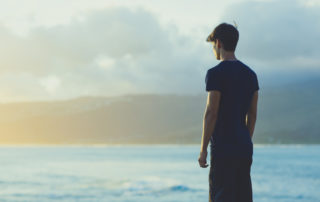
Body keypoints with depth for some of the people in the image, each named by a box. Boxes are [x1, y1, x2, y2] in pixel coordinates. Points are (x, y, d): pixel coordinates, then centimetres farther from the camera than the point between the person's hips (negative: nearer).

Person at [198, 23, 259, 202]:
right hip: (244, 147, 7)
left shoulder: (216, 73, -10)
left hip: (223, 148, -7)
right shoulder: (250, 74, 12)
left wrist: (203, 150, -9)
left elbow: (211, 113, -13)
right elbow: (252, 115, 15)